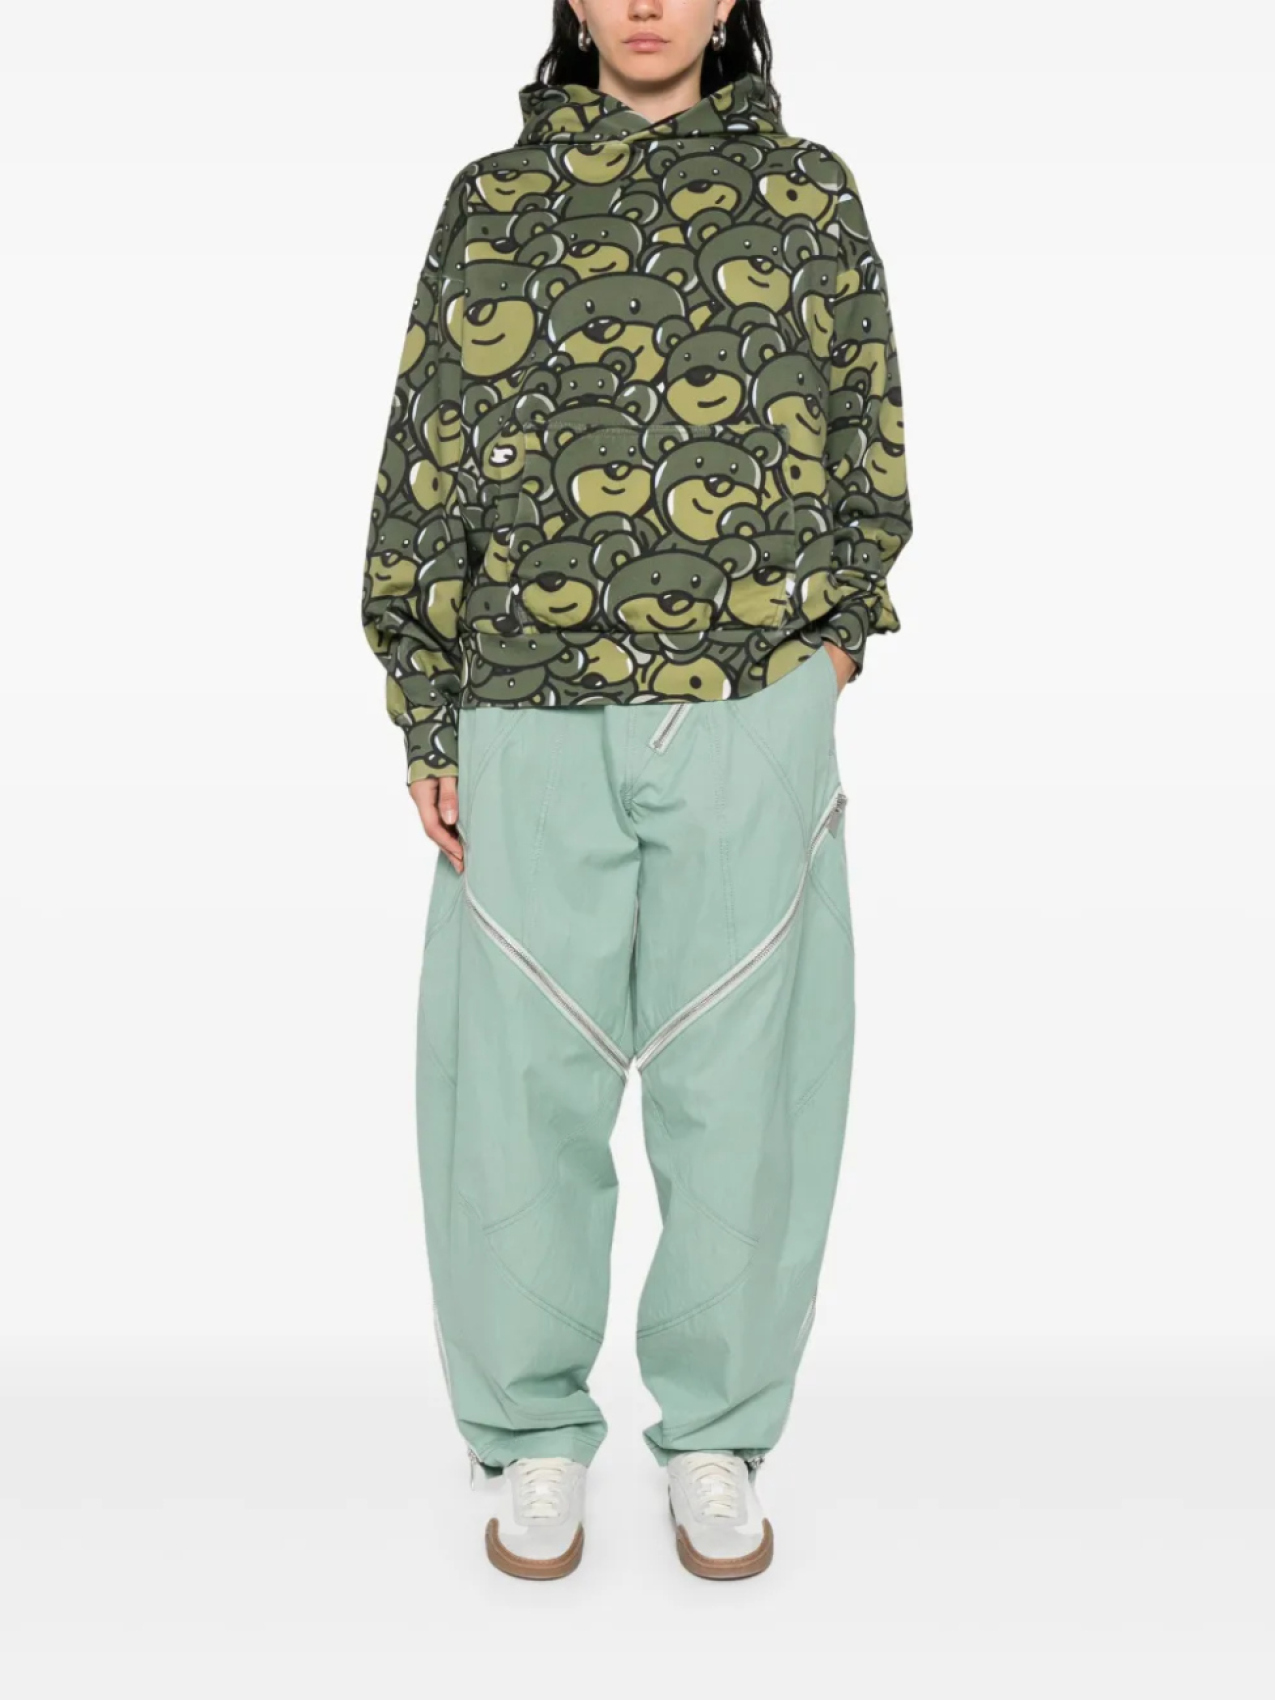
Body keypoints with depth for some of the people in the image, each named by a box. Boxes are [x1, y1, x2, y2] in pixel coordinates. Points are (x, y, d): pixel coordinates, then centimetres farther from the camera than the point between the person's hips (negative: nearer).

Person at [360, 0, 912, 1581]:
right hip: (533, 722, 0)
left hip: (754, 721, 0)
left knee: (739, 1078, 6)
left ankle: (715, 1434, 25)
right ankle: (532, 1432, 25)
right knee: (519, 1078, 6)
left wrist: (831, 633, 10)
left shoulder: (809, 193, 8)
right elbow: (425, 469, 6)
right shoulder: (494, 198, 7)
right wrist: (424, 722, 2)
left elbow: (868, 444, 15)